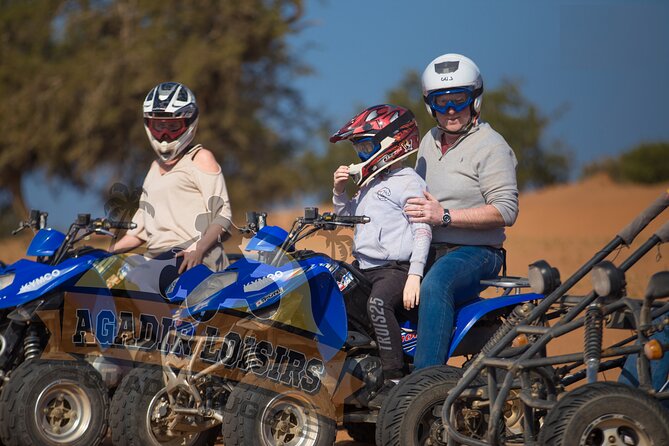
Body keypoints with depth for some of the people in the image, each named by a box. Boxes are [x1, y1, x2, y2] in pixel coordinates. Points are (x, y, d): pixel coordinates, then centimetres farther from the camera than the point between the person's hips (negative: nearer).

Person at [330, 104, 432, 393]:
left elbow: (423, 231, -13)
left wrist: (414, 275, -22)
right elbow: (346, 218, 34)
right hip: (363, 268, 10)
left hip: (397, 267, -10)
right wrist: (339, 191, 14)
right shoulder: (369, 183, 22)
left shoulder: (409, 182, -6)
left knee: (378, 303, -35)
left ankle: (395, 376, -36)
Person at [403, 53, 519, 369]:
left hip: (474, 252, -8)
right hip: (427, 251, 9)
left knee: (435, 284, -37)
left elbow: (506, 210, -18)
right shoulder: (430, 141, 17)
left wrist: (445, 216, -23)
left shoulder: (490, 146, -8)